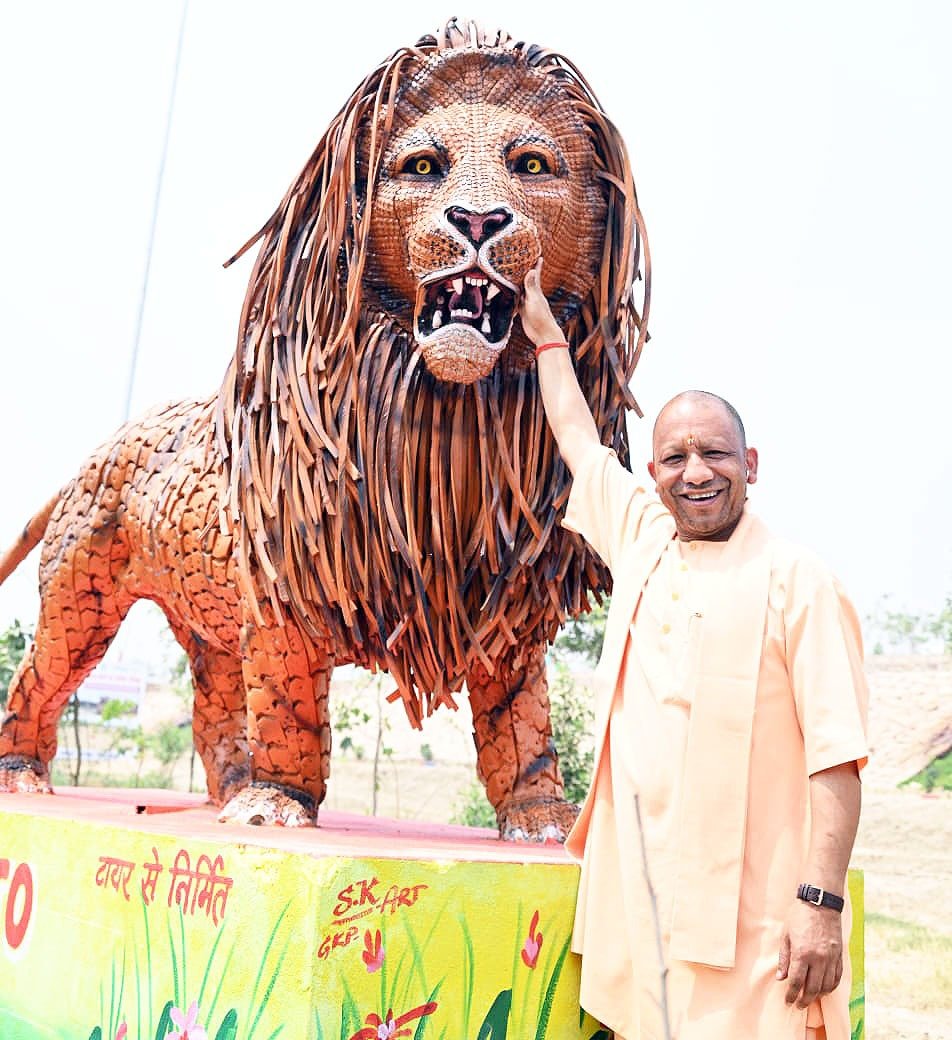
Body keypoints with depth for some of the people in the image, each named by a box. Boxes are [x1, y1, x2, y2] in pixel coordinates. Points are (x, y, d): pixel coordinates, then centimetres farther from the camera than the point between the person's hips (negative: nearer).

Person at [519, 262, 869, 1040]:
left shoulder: (796, 581, -6)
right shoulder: (641, 541, 11)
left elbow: (836, 756, -10)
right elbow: (579, 440, 26)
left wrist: (822, 902, -16)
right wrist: (546, 334, 35)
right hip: (637, 898, 6)